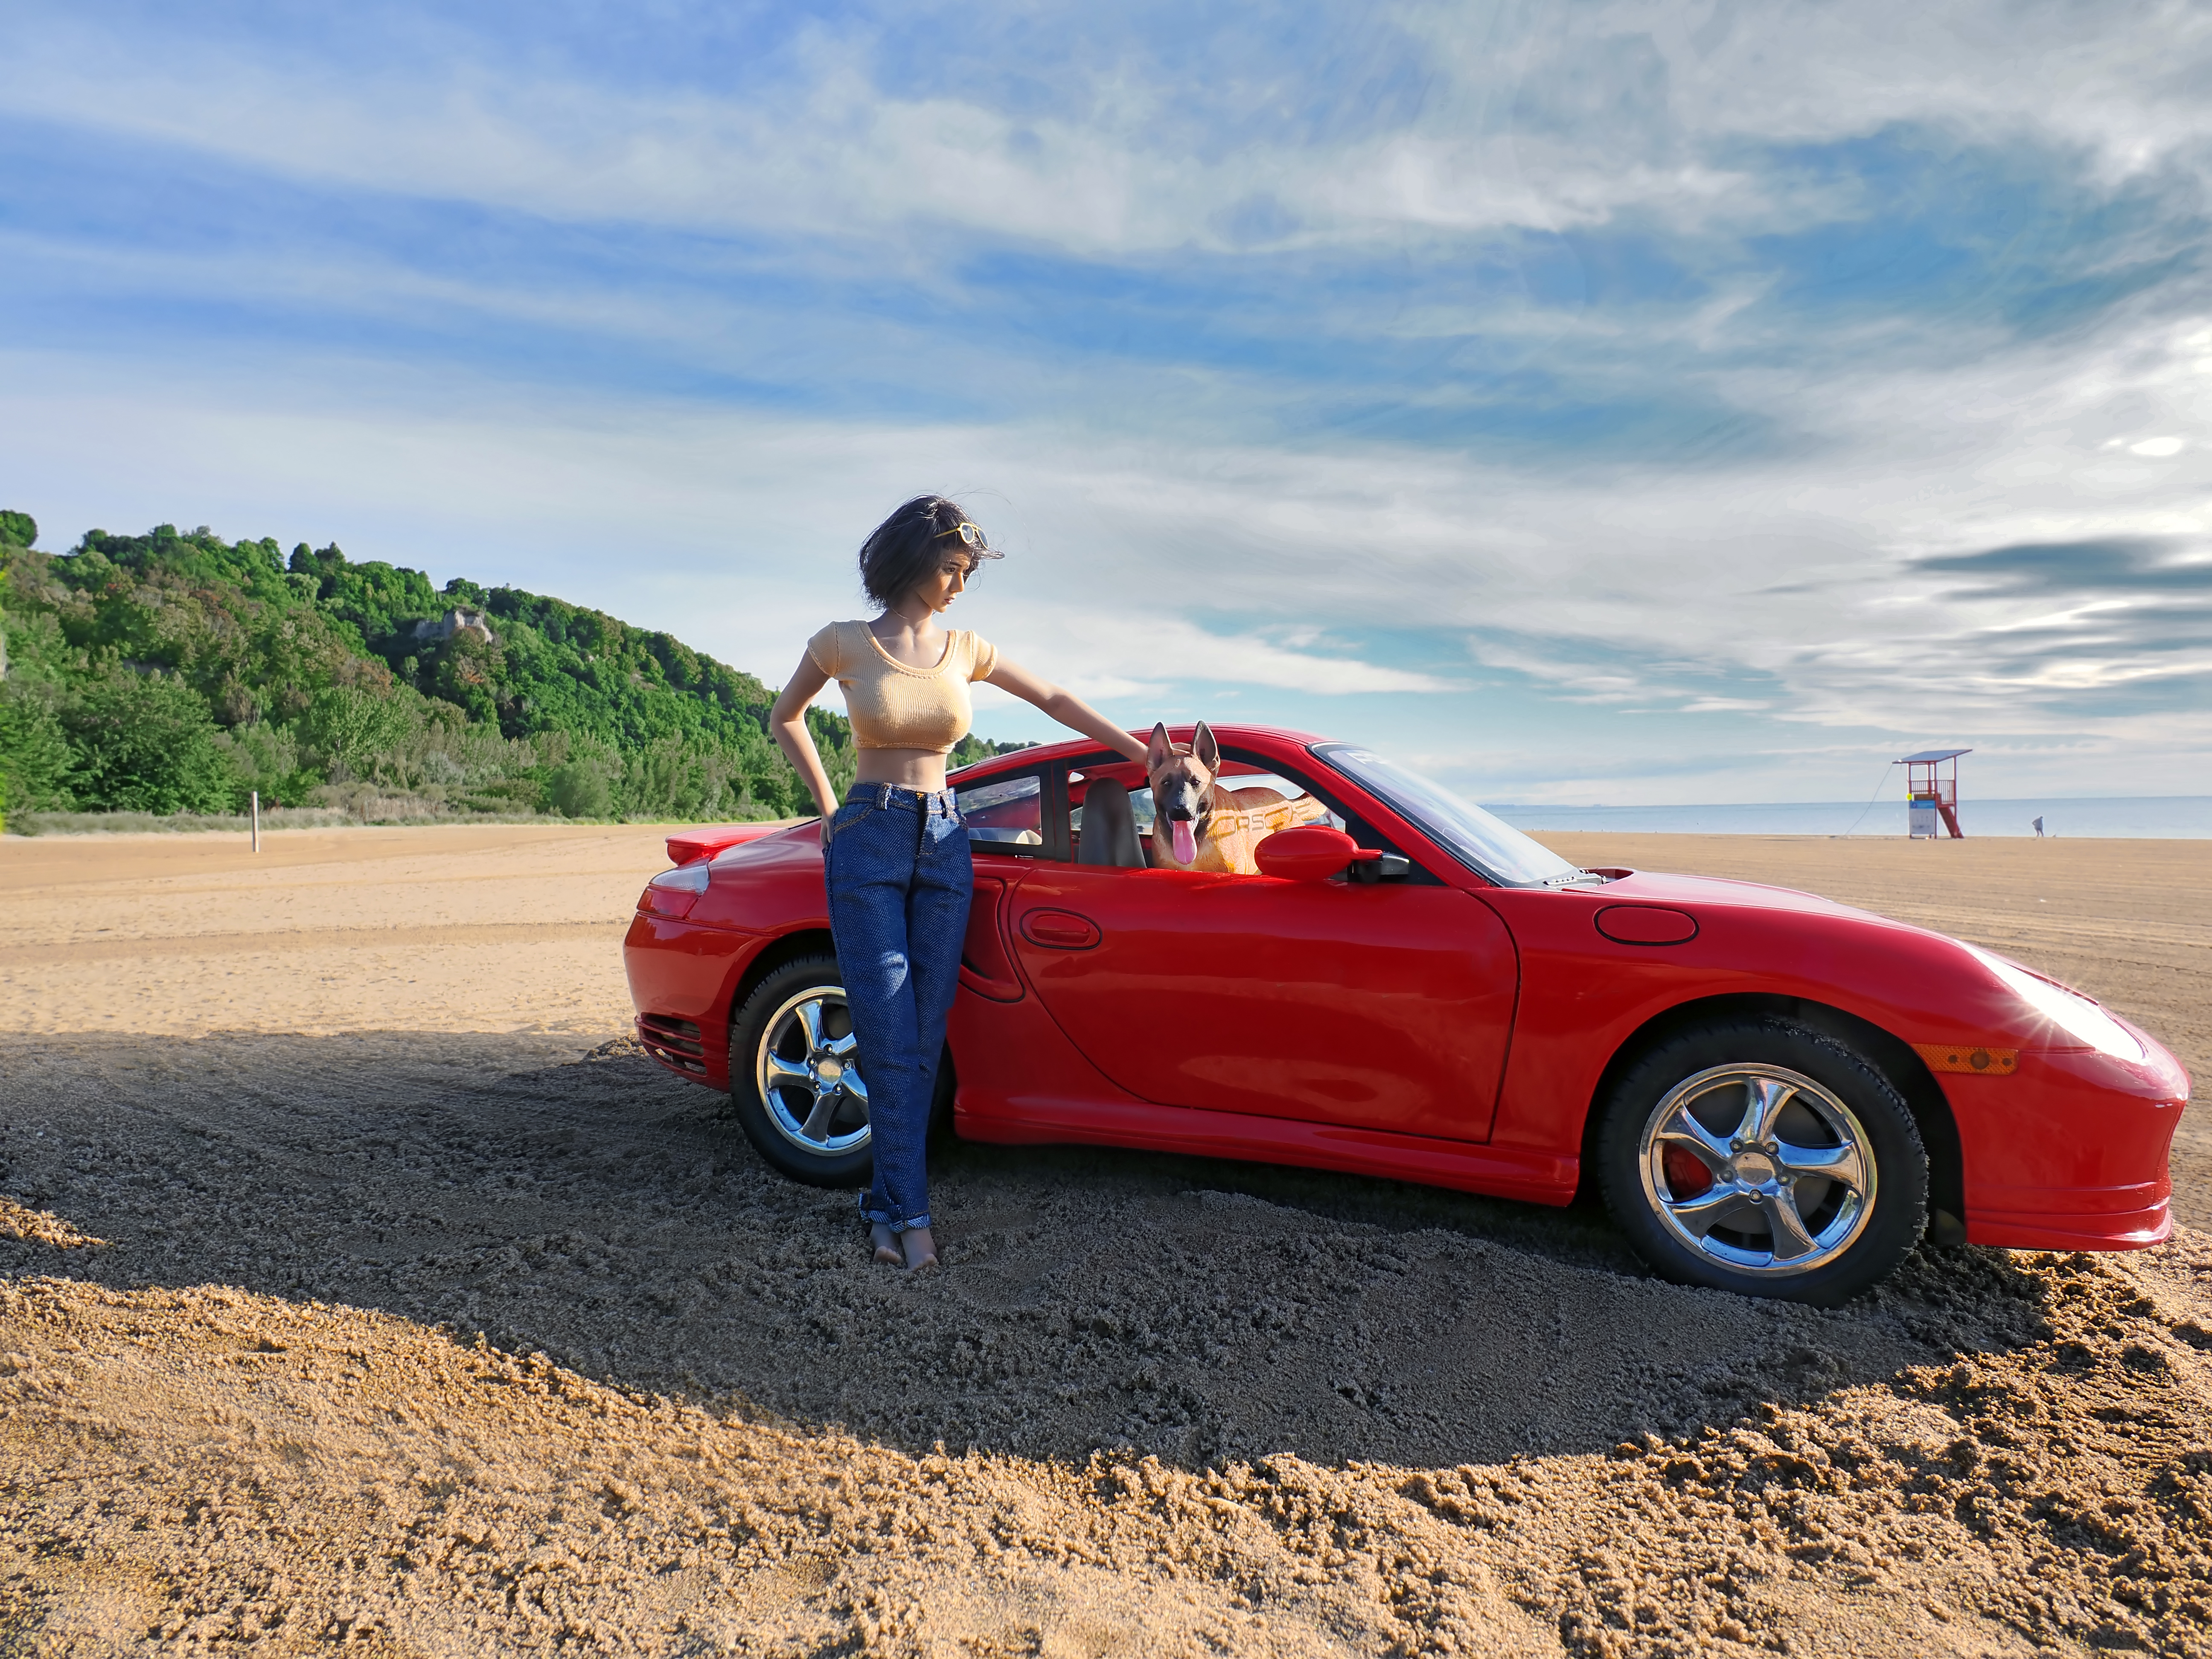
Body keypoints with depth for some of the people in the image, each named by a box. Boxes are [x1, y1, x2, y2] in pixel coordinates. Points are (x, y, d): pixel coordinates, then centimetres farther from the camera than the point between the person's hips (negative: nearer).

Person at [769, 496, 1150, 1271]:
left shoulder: (966, 650, 9)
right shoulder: (843, 644, 2)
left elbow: (1056, 700, 18)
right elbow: (785, 719, 16)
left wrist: (1141, 753, 18)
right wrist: (829, 806, 10)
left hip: (944, 845, 3)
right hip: (868, 843, -3)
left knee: (924, 1038, 2)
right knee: (892, 1038, -6)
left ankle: (888, 1201, 13)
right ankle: (909, 1213, 2)